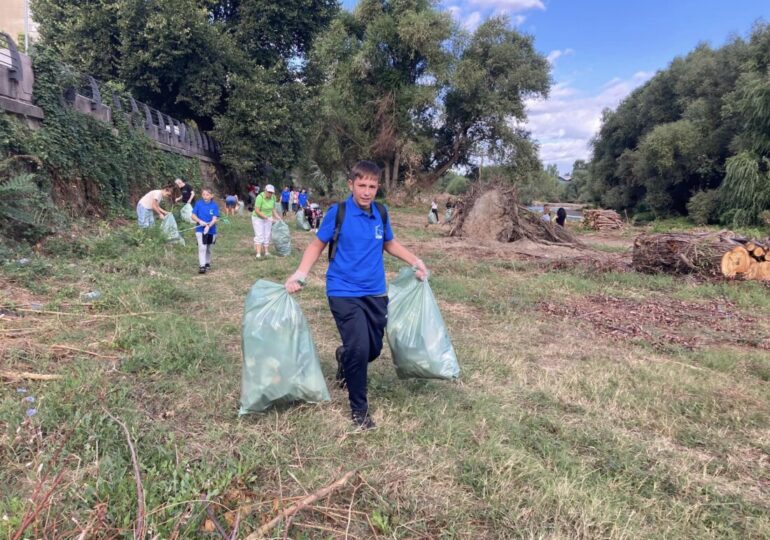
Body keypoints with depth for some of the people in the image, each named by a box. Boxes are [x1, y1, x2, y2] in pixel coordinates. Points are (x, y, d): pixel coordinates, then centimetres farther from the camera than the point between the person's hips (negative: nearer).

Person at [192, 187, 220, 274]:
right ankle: (201, 266, -13)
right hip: (200, 230, -1)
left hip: (211, 230, 1)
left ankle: (207, 264, 35)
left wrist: (208, 226, -29)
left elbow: (215, 219, -12)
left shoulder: (214, 205, -6)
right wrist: (200, 221, -20)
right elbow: (193, 216, -2)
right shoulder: (198, 204, -4)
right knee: (202, 248, -13)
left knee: (208, 248, 16)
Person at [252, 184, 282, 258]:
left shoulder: (273, 197, -8)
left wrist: (277, 216, -3)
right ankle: (258, 254, -19)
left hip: (268, 218, 5)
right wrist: (266, 217, -25)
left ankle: (266, 251, 13)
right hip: (258, 218, -5)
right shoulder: (260, 197, -25)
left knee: (267, 235, 5)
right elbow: (257, 211, -25)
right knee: (259, 235, -14)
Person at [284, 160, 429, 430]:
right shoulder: (338, 212, -10)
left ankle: (345, 357, 47)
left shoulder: (381, 212, 2)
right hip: (344, 292, -5)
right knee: (359, 349, -13)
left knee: (374, 349, 10)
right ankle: (359, 409, 11)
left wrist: (415, 261, 12)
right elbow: (318, 244, -1)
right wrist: (300, 273, -14)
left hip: (375, 292, 5)